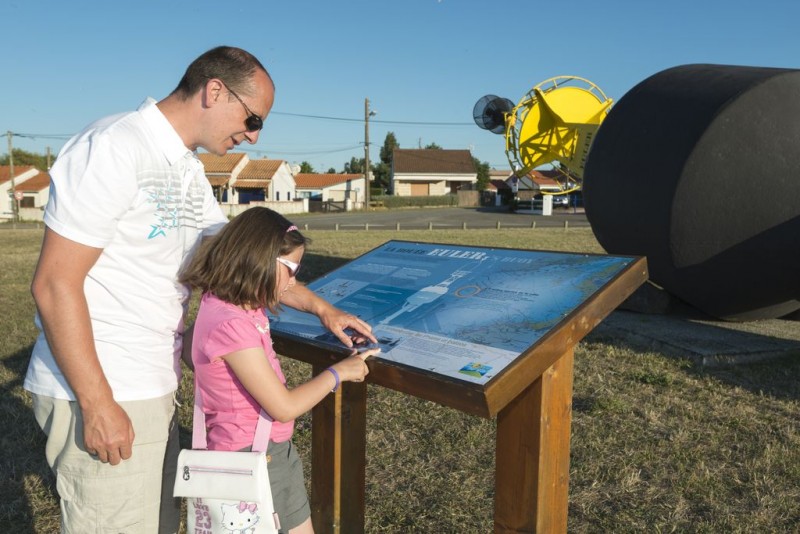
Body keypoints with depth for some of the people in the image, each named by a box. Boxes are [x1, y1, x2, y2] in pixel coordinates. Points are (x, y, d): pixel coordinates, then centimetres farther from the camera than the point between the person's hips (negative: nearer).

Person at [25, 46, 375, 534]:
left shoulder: (189, 171, 11)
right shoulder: (114, 147, -17)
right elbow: (55, 284, -19)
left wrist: (321, 308, 20)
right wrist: (97, 405, -18)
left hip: (155, 389, 9)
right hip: (103, 398, -9)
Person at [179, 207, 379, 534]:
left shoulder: (239, 302, 0)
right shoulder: (231, 325, -27)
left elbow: (284, 291, 25)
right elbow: (284, 407, -23)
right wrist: (338, 372, -10)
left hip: (275, 449, 9)